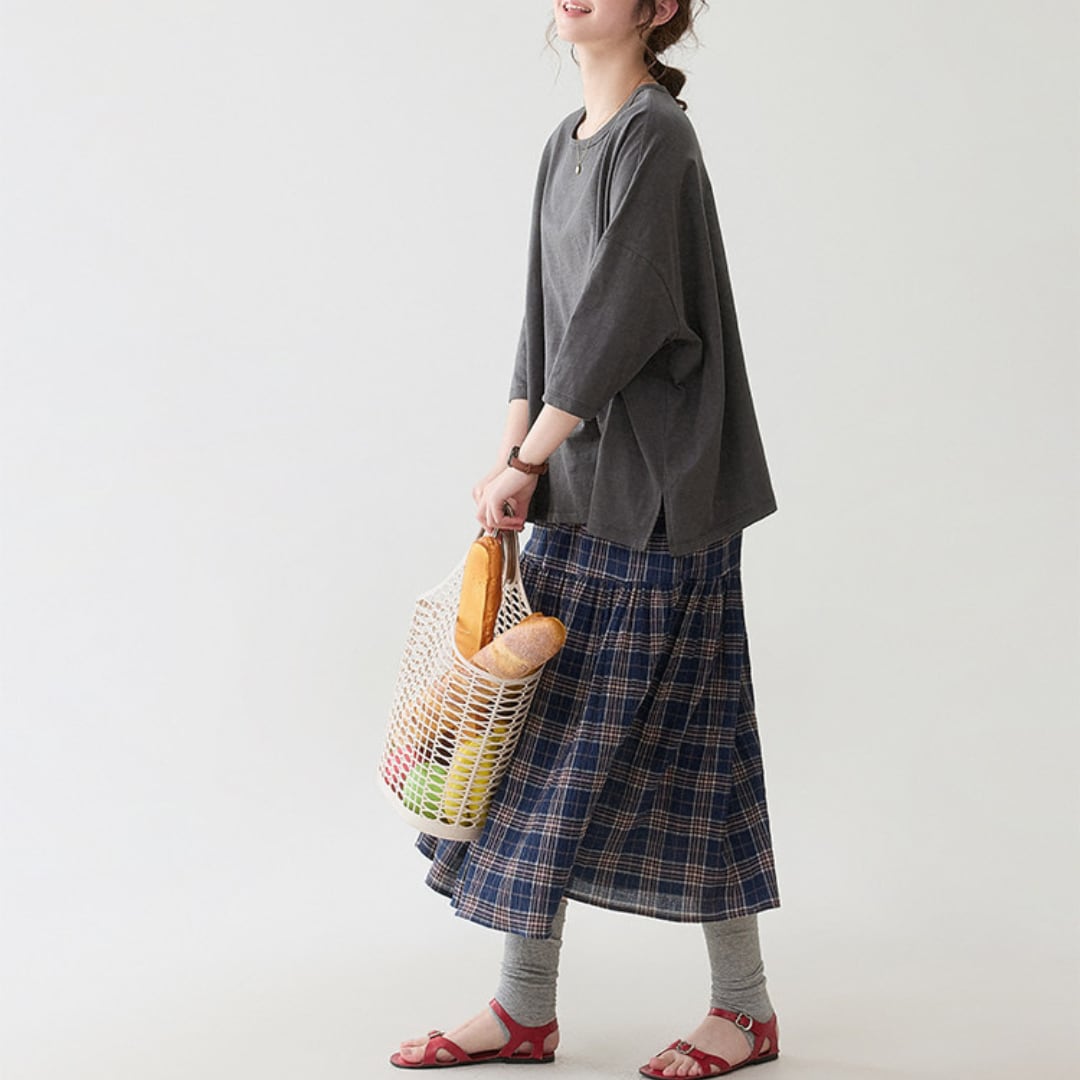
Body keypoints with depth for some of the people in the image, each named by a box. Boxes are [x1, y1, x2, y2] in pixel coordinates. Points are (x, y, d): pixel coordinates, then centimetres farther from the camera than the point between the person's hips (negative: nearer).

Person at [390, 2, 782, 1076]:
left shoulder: (656, 134, -13)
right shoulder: (568, 141, 14)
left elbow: (618, 320, -18)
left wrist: (524, 463, -13)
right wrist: (510, 463, 5)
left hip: (652, 501, -9)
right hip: (581, 493, 9)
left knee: (677, 734, -1)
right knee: (550, 728, 9)